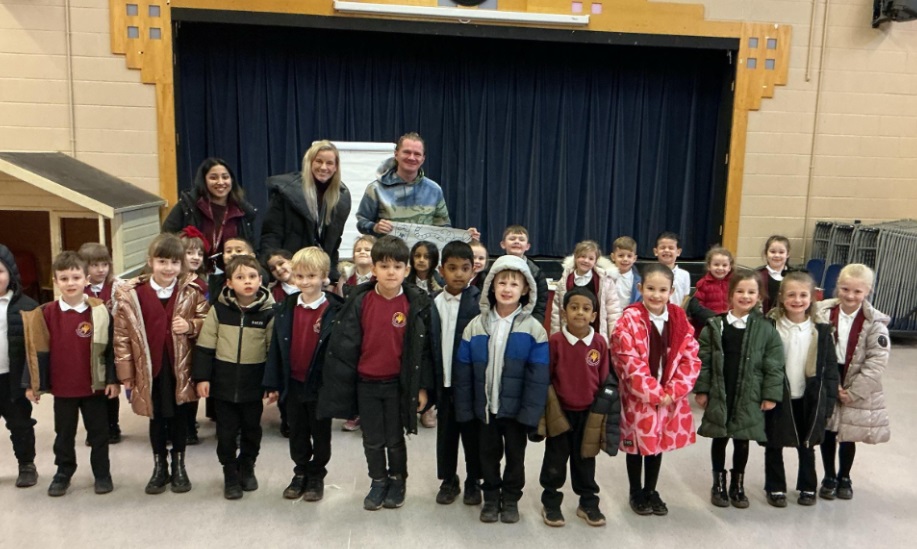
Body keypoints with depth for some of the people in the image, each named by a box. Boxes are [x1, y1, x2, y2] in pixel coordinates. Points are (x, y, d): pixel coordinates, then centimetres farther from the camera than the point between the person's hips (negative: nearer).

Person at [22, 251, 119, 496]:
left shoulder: (100, 311, -7)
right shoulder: (46, 313, -4)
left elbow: (111, 347, -4)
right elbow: (38, 350, 1)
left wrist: (114, 380, -5)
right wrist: (33, 383, 1)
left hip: (95, 386, -1)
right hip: (62, 387, 1)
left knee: (99, 432, 11)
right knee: (64, 434, 16)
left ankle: (102, 473, 25)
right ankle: (63, 473, 33)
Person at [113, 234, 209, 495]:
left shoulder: (192, 291, -5)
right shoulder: (130, 293, -8)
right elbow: (122, 334, -4)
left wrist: (190, 326, -19)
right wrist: (126, 372, -3)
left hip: (180, 367, 0)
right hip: (149, 368, 0)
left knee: (179, 416, 14)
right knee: (156, 418, 15)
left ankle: (178, 466, 31)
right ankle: (159, 467, 31)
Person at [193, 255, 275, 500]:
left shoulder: (268, 312, -7)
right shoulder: (219, 309, -6)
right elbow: (205, 345, -1)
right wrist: (202, 377, -4)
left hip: (254, 383, 0)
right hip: (224, 381, 0)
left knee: (252, 428, 16)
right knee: (226, 431, 10)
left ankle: (247, 467, 37)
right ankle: (230, 474, 27)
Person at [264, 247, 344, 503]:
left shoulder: (335, 310, -13)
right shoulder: (285, 308, 0)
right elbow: (276, 347, 3)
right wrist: (273, 384, 2)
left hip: (320, 384, -4)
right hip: (293, 383, 4)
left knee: (321, 434, 13)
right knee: (297, 434, 18)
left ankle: (317, 476, 30)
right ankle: (300, 474, 35)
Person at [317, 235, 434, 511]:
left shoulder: (416, 303, -8)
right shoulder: (360, 301, -6)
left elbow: (423, 347, -4)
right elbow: (345, 343, -1)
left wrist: (422, 386, -4)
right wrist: (341, 383, -2)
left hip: (398, 383, -1)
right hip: (366, 383, 2)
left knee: (395, 438, 13)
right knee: (372, 440, 14)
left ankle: (397, 481, 34)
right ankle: (378, 482, 34)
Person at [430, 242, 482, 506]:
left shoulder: (480, 302, -9)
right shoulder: (432, 304, 2)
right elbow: (429, 345, 3)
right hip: (444, 382, 3)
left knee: (473, 434, 11)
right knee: (446, 433, 14)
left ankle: (473, 481, 29)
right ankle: (449, 480, 31)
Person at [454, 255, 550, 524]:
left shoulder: (533, 329, -10)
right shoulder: (475, 326, -3)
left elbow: (538, 377, -11)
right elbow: (463, 372, -1)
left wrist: (531, 412, -16)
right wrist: (464, 408, -3)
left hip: (516, 408, -2)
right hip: (485, 407, 2)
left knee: (515, 454, 15)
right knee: (488, 454, 16)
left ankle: (511, 499, 34)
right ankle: (491, 497, 34)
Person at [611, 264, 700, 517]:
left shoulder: (680, 319, 0)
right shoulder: (629, 320, -14)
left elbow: (691, 359, -2)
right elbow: (630, 364, -19)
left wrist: (672, 391, -13)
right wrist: (655, 394, -20)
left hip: (670, 397, 4)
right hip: (638, 397, -4)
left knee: (658, 444, 17)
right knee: (637, 446, 11)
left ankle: (651, 491, 36)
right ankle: (636, 494, 30)